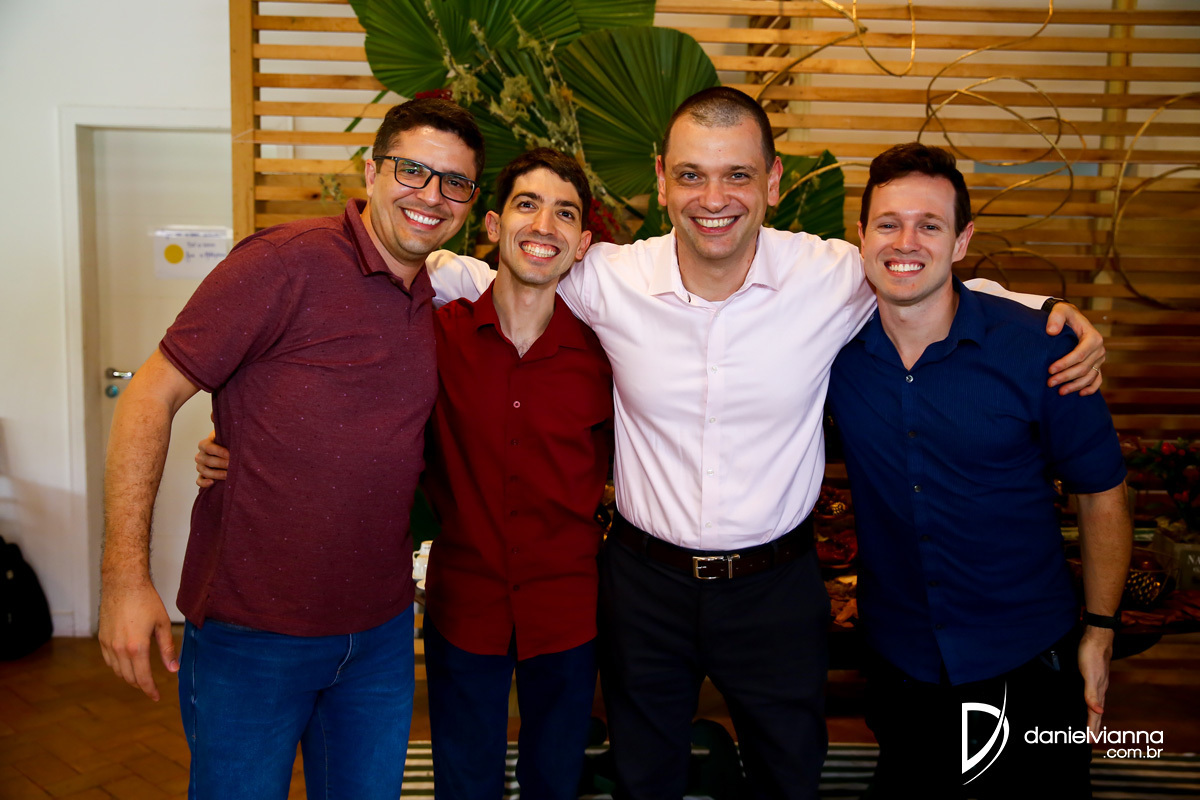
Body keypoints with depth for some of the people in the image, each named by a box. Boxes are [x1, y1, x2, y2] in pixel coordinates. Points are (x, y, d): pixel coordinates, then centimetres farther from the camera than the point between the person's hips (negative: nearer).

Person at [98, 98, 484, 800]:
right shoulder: (286, 262, -14)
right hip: (252, 634, -6)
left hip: (381, 629, 6)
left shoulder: (437, 306, 7)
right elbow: (151, 395, -14)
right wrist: (126, 573, -18)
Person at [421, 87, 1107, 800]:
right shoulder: (608, 279, -12)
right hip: (645, 581, 1)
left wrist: (1052, 309, -10)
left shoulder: (835, 278, -14)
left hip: (778, 586, 0)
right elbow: (490, 280, 4)